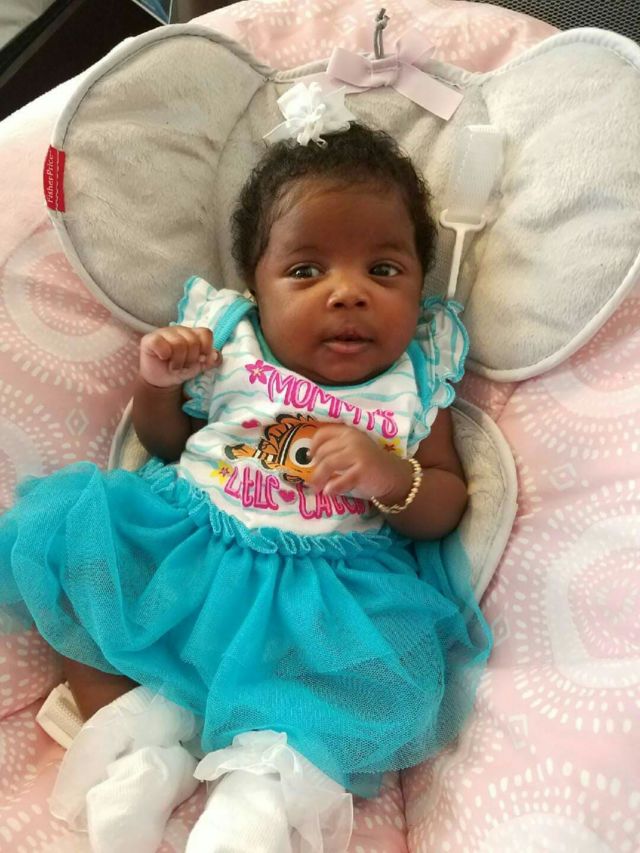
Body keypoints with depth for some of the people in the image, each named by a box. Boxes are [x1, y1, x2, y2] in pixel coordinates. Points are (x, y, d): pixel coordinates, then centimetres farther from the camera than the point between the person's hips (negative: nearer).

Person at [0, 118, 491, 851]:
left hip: (330, 583, -2)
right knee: (61, 536, -12)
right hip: (180, 543, 3)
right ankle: (133, 723, -10)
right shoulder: (226, 341, 4)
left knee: (387, 669, -29)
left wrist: (388, 476, -20)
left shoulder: (414, 383, 1)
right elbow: (164, 443, 16)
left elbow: (444, 507, 2)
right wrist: (156, 380, -6)